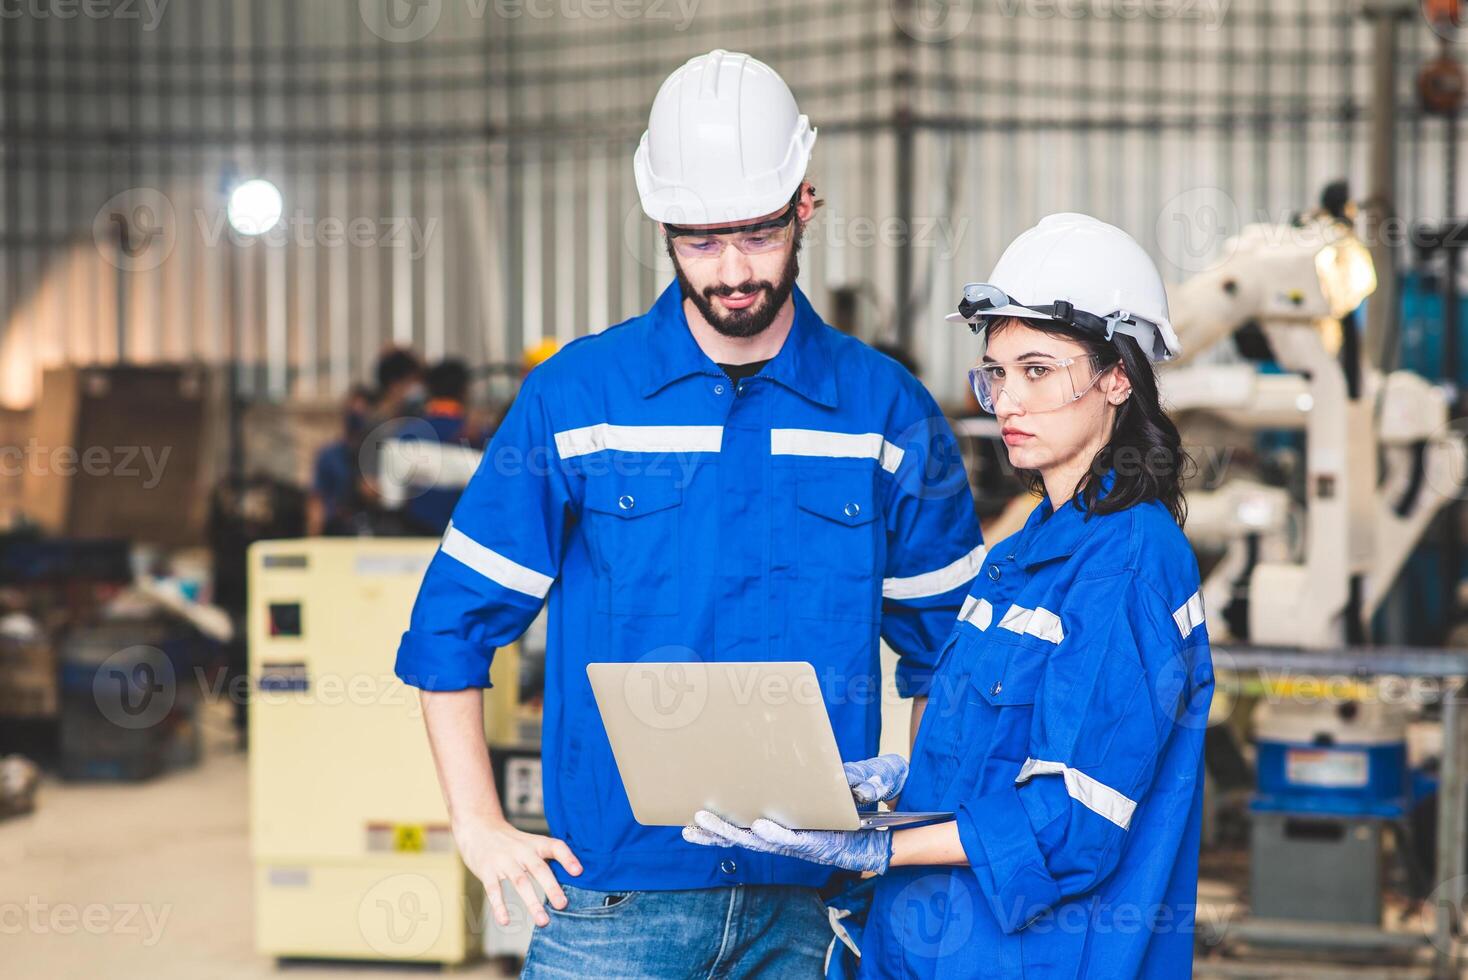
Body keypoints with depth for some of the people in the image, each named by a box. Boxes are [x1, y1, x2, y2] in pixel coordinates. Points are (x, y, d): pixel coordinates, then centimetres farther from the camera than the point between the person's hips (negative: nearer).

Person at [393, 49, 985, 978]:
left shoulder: (886, 408, 4)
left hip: (808, 900, 1)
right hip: (614, 895, -1)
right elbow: (451, 622, 5)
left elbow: (953, 650, 12)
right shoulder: (576, 395, 1)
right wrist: (480, 826, -2)